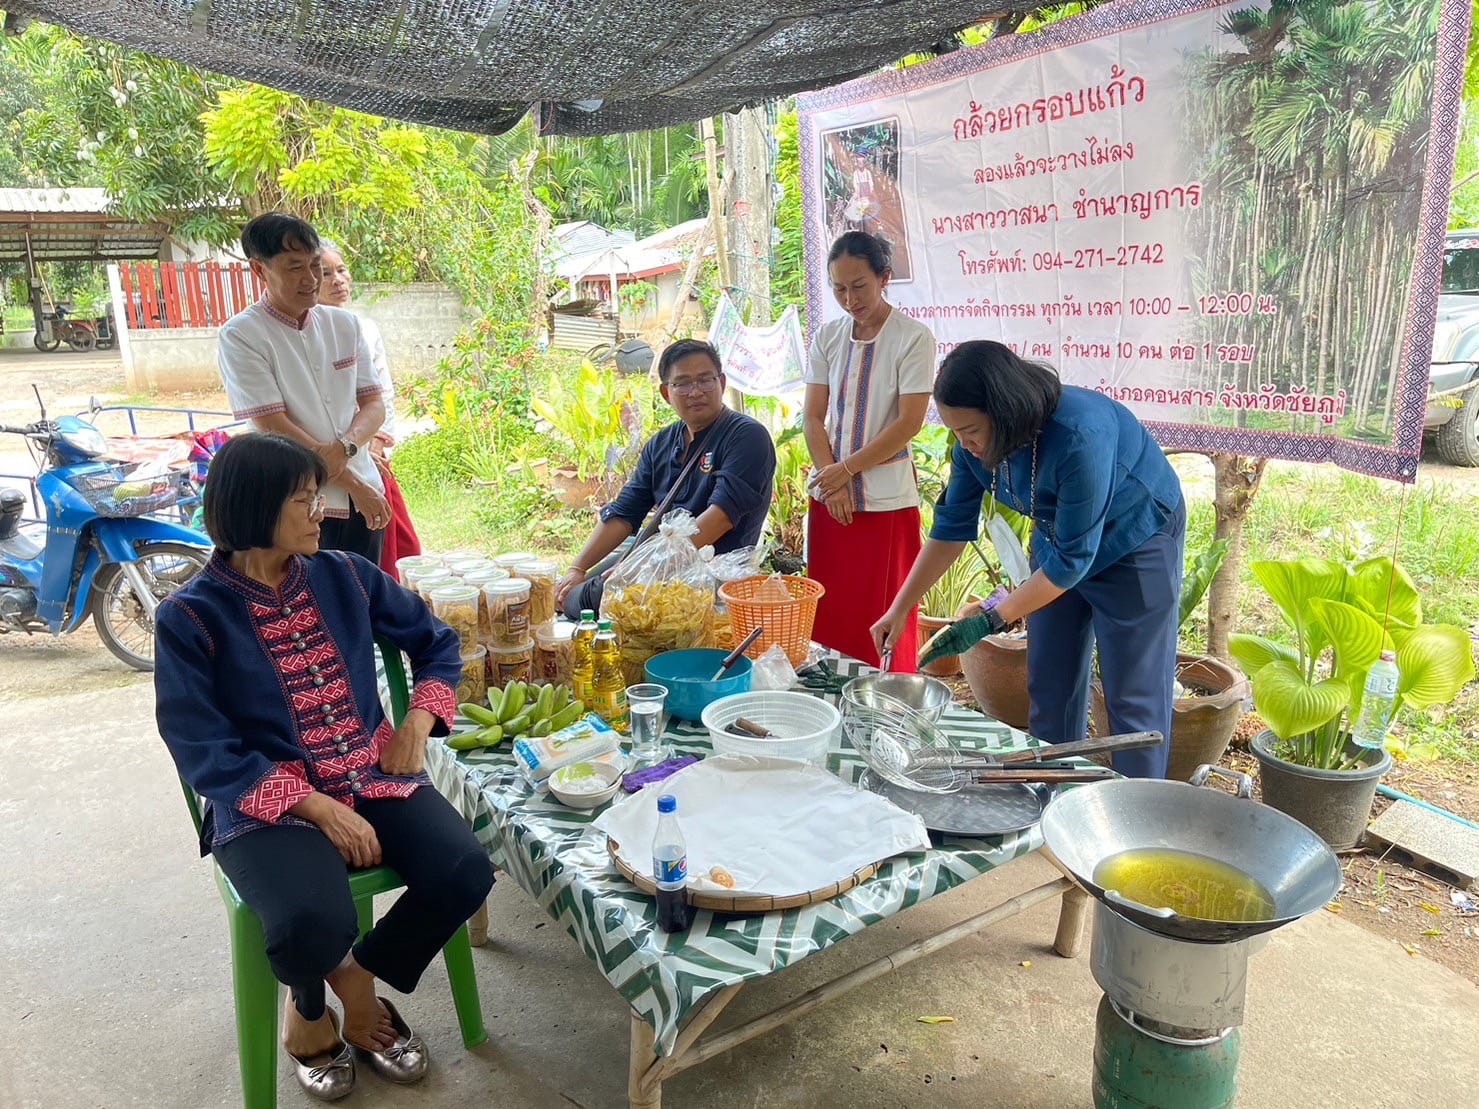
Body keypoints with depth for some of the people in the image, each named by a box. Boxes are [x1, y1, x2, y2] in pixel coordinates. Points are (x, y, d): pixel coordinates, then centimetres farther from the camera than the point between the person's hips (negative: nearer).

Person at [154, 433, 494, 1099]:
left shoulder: (343, 576, 4)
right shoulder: (189, 618, -7)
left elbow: (436, 642, 16)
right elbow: (206, 753, -12)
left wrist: (418, 723, -1)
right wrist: (317, 807, -21)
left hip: (374, 775, 4)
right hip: (266, 802, -3)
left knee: (465, 872, -21)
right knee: (313, 924, -31)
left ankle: (358, 980, 10)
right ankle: (311, 1005, 10)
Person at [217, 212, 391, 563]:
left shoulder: (345, 324, 10)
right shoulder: (240, 336, -6)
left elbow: (374, 405, 7)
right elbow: (273, 428, -12)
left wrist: (344, 446, -15)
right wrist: (354, 484, -13)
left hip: (365, 498, 5)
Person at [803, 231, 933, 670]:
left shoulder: (913, 337, -6)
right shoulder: (827, 337, 8)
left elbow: (909, 422, -11)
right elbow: (813, 417, 6)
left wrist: (847, 469, -10)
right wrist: (832, 481, -7)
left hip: (886, 500, -4)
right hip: (829, 497, 5)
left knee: (882, 618, 1)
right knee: (827, 612, 8)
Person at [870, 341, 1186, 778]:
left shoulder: (1081, 437, -38)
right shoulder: (975, 441, -18)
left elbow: (1073, 560, -32)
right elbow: (952, 527, -6)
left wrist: (993, 619, -30)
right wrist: (899, 609, -8)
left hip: (1135, 543, -6)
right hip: (1059, 541, 6)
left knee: (1133, 699, -1)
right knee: (1049, 690, 10)